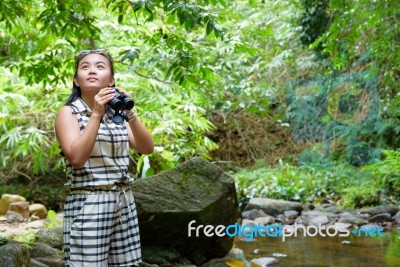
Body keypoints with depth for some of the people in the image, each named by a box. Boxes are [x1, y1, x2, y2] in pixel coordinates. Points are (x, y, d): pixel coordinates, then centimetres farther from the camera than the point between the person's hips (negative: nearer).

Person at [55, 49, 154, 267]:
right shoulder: (68, 113, -3)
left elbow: (147, 148, 0)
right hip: (88, 204, -5)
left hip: (124, 202, 5)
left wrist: (129, 113, -12)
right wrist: (96, 114, -20)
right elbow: (76, 157, -19)